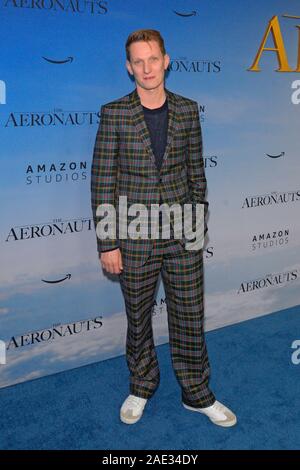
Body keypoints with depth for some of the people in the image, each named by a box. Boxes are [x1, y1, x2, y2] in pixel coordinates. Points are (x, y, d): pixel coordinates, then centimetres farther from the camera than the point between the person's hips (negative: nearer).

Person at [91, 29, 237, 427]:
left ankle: (197, 394, 31)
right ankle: (141, 388, 37)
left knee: (189, 317, 11)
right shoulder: (114, 113, -6)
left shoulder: (187, 110, 3)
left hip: (183, 235, 2)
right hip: (135, 237, -2)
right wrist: (107, 243, -9)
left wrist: (200, 225, 9)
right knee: (138, 318, 14)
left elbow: (196, 171, 9)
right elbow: (102, 181, -7)